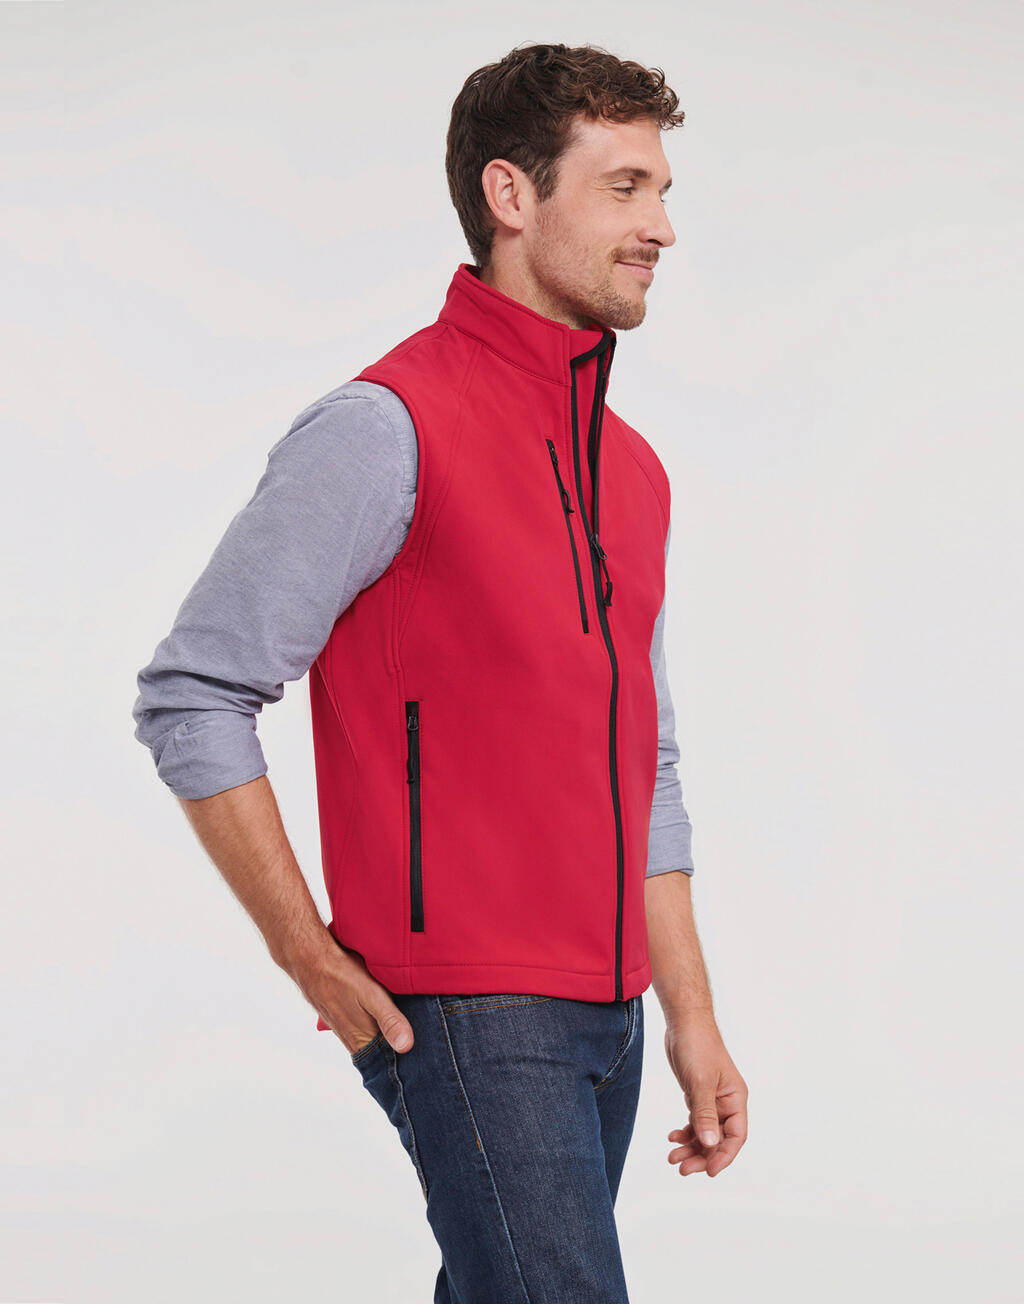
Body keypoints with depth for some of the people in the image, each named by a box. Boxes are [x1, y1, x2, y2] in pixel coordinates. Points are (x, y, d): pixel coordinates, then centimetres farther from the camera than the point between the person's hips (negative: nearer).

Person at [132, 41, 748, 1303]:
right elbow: (190, 697, -11)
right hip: (467, 1010, -8)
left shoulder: (632, 471, 14)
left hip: (605, 1012, 8)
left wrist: (691, 1014, 16)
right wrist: (314, 960, -11)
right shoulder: (387, 427, -11)